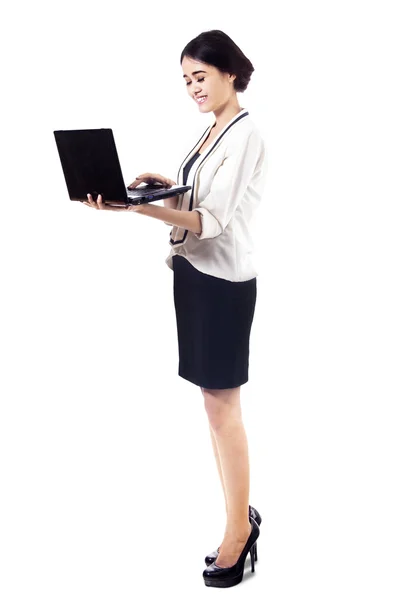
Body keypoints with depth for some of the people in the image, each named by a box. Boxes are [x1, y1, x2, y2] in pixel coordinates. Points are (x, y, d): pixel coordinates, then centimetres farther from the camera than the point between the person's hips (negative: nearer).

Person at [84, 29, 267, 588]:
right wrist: (167, 186, 2)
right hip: (194, 272, 9)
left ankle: (239, 526, 11)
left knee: (222, 405, -3)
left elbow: (213, 221, -21)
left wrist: (138, 207, -31)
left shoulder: (246, 134, -12)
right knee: (215, 403, 11)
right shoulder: (210, 133, 15)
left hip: (224, 281, -9)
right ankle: (240, 516, 21)